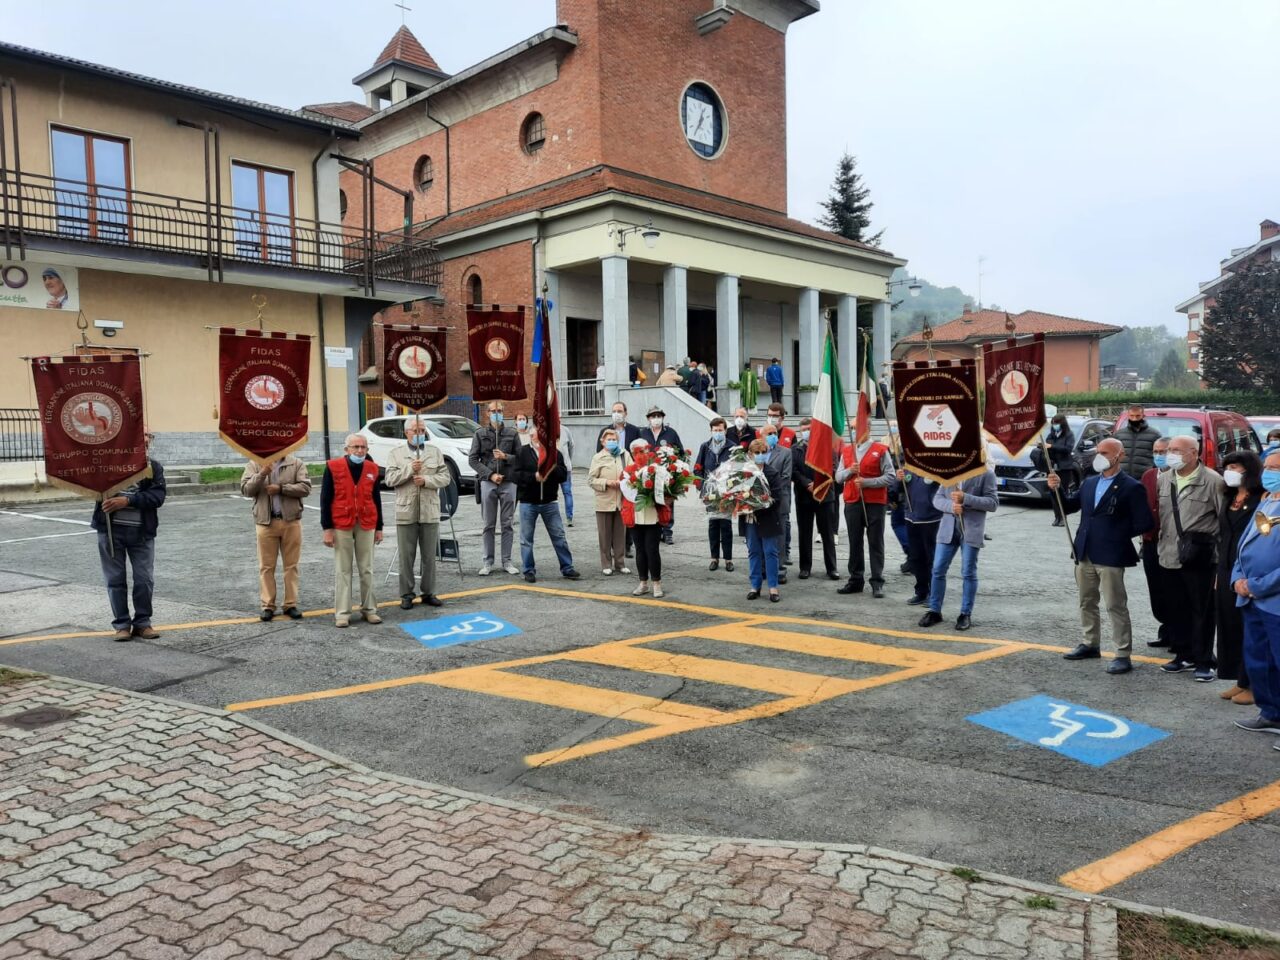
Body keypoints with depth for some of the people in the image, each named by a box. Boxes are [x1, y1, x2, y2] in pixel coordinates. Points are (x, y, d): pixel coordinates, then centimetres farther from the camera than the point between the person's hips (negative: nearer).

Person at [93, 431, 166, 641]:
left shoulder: (153, 467, 3)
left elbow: (158, 496, -10)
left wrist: (127, 500, -20)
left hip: (142, 531, 0)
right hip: (110, 529, 0)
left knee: (144, 579, 4)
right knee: (116, 579, 6)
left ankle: (142, 622, 19)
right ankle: (121, 624, 17)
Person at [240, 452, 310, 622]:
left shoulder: (296, 464, 3)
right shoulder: (254, 465, 4)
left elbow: (305, 488, -7)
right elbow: (245, 490, -5)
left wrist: (281, 488, -16)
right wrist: (262, 473, -17)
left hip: (291, 521, 0)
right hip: (265, 522, 0)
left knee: (291, 565, 6)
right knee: (266, 567, 4)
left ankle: (291, 605, 13)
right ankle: (267, 606, 10)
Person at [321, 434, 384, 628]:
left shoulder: (373, 469, 6)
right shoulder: (333, 467, -4)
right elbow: (325, 499, -4)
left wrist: (379, 528, 10)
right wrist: (327, 528, -8)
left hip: (366, 526, 3)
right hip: (341, 526, -3)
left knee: (366, 570, 8)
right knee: (342, 570, 2)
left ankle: (369, 609, 16)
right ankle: (342, 612, 8)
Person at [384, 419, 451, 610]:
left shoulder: (435, 452, 10)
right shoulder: (396, 454, 6)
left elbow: (446, 478, 3)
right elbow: (390, 480, -4)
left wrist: (426, 480, -12)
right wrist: (410, 469, -15)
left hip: (430, 512, 2)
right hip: (406, 512, -2)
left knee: (429, 556, 8)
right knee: (406, 556, 3)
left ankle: (428, 592, 18)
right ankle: (406, 595, 12)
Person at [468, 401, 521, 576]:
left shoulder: (512, 434, 6)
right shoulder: (480, 434, 5)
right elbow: (472, 459, 2)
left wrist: (505, 457, -13)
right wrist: (490, 474, -8)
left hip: (508, 483, 1)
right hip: (488, 483, 0)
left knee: (507, 524, 4)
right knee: (489, 525, 3)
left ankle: (507, 561, 11)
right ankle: (488, 562, 10)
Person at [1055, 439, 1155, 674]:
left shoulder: (1131, 487, -8)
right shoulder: (1090, 483, 12)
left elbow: (1144, 523, -10)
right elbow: (1069, 506, 13)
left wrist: (1117, 535, -7)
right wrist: (1058, 489, -2)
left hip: (1110, 556, -7)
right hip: (1085, 554, 7)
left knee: (1116, 606, -2)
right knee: (1086, 602, 17)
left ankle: (1123, 655, 6)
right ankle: (1090, 644, 31)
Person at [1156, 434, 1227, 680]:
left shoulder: (1213, 481, -10)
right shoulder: (1164, 479, 8)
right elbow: (1157, 510, 17)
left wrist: (1207, 541, -11)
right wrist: (1162, 539, 11)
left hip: (1200, 558, -6)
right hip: (1172, 556, 6)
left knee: (1202, 611, 2)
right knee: (1177, 609, 13)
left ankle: (1203, 662, 11)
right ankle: (1183, 655, 26)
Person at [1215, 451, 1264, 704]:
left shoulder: (1261, 499, -10)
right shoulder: (1229, 500, 13)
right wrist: (1219, 573, 16)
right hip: (1227, 572, 7)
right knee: (1229, 627, 10)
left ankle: (1253, 685, 9)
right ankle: (1240, 681, 20)